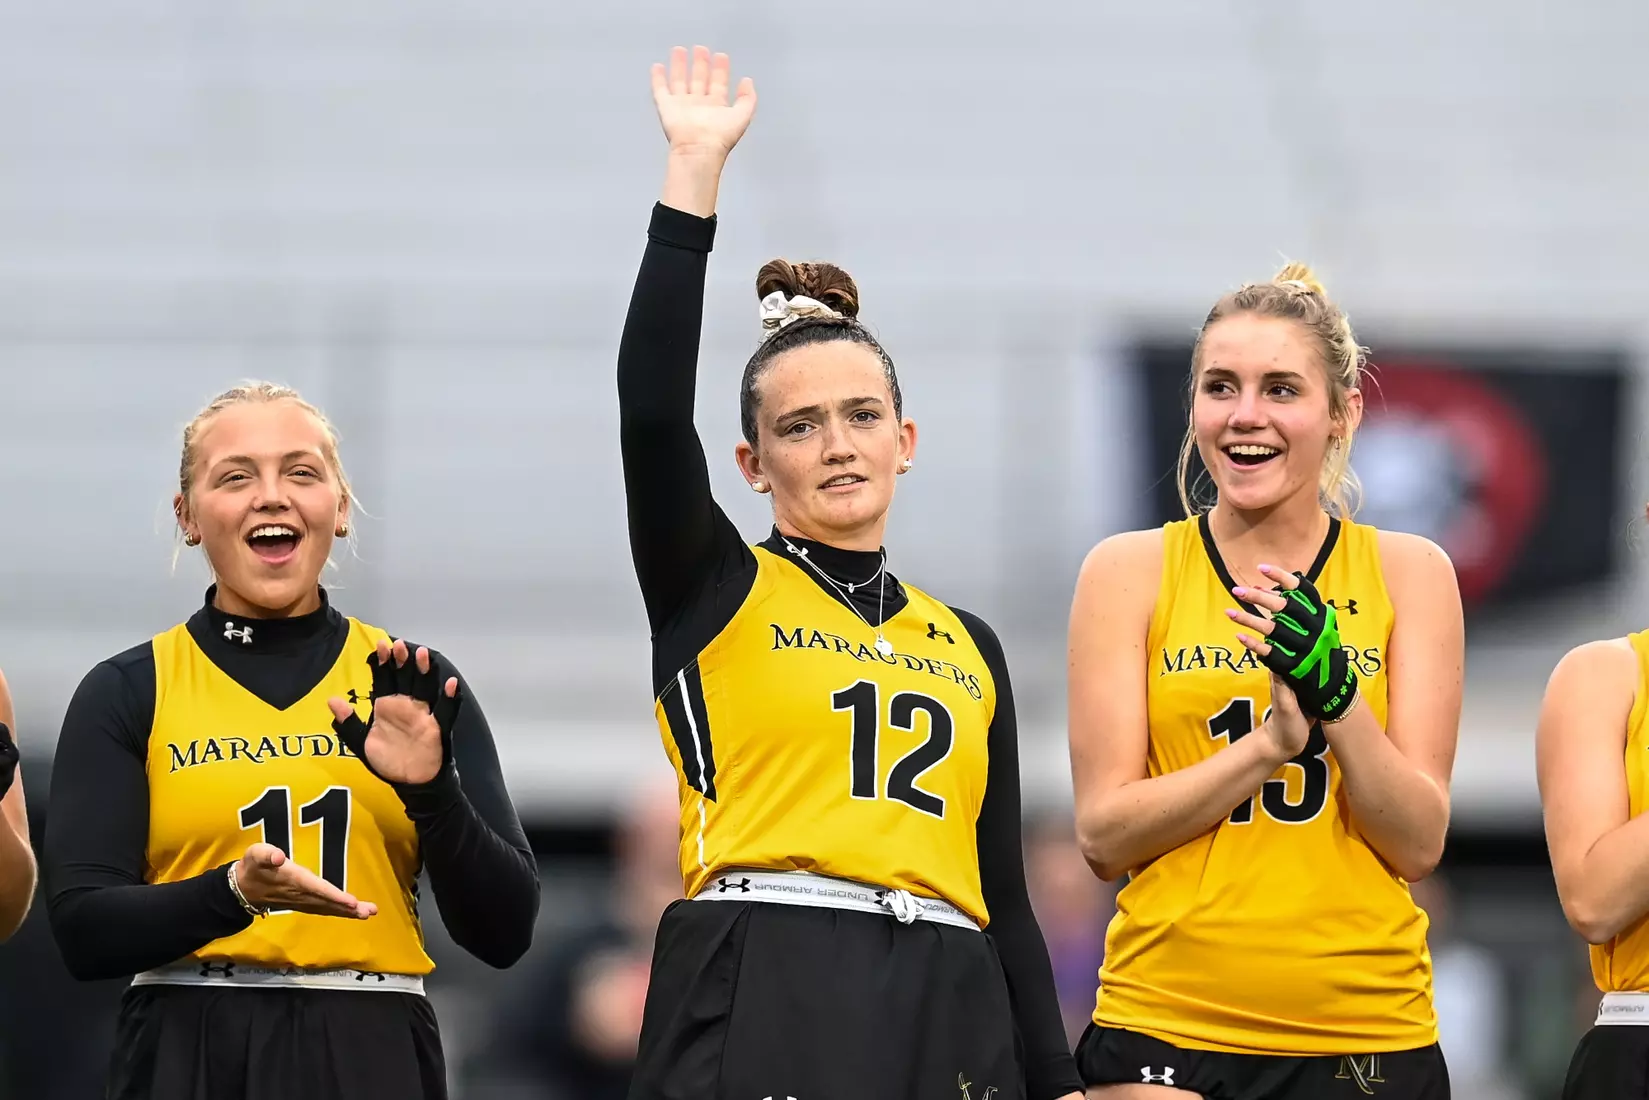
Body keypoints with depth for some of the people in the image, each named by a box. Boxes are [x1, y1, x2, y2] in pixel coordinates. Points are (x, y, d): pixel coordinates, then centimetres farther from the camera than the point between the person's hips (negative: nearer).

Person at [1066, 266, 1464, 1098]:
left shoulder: (1407, 573, 4)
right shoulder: (1130, 571, 2)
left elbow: (1419, 844, -1)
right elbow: (1105, 836, -4)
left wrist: (1336, 696, -17)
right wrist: (1271, 739, -17)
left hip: (1369, 1032, 1)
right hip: (1167, 1023, -1)